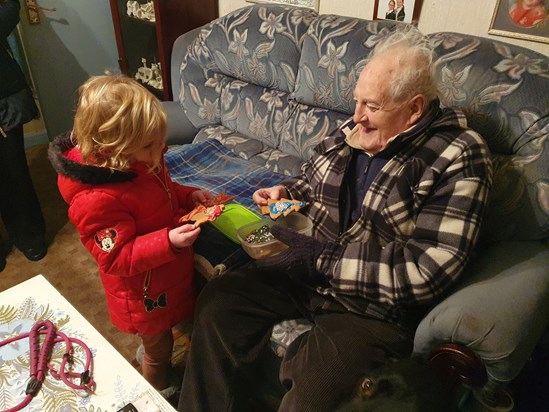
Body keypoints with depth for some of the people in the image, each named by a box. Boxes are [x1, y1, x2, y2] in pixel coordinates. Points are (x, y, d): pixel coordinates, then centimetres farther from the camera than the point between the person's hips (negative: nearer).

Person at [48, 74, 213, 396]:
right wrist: (168, 241, -41)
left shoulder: (138, 159, -9)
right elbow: (117, 258, -30)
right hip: (147, 295, -7)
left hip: (173, 272, 8)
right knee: (158, 349, 21)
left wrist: (189, 195, -7)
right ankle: (161, 393, 49)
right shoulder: (96, 200, -36)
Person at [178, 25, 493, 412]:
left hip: (374, 303, -5)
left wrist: (322, 258, -19)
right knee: (216, 301, -6)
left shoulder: (458, 160, -13)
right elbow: (312, 180, 24)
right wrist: (286, 193, 0)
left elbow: (427, 271, -21)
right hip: (312, 266, 6)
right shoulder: (355, 131, 4)